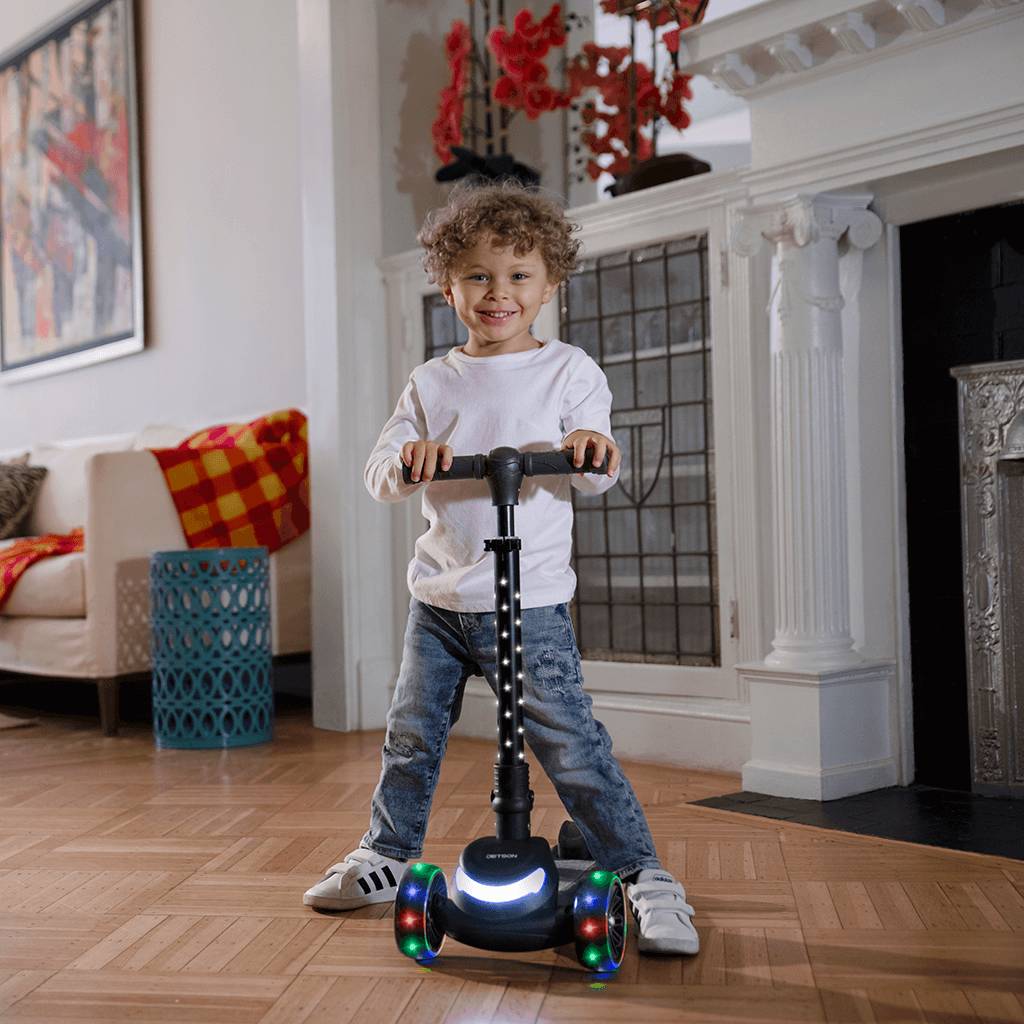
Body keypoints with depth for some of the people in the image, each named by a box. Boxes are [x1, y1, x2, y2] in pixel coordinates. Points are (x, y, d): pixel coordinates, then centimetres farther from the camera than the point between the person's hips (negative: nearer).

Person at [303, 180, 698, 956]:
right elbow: (381, 475, 1)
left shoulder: (569, 371, 0)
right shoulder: (433, 383, 8)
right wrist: (409, 456, -22)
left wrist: (593, 447, -31)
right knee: (411, 737, 14)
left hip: (529, 604, -4)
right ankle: (388, 855, 34)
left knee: (571, 745, -7)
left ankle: (644, 877, 5)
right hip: (439, 599, 4)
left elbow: (593, 477, -8)